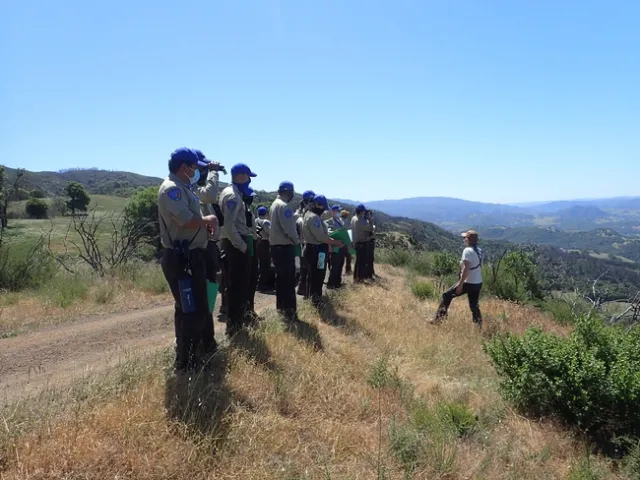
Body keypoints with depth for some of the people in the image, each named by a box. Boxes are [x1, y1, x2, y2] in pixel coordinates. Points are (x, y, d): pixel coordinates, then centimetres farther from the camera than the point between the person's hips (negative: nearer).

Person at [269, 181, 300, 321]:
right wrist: (296, 240, -5)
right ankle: (290, 311, -6)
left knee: (281, 277, 17)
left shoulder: (275, 204, 15)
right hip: (285, 247, -10)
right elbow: (289, 228, -21)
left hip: (276, 245, 10)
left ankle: (281, 306, 25)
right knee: (289, 279, -7)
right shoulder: (284, 206, -16)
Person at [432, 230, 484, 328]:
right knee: (474, 306, 15)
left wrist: (460, 284, -21)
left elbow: (466, 268, -22)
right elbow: (479, 267, 14)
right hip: (478, 283, 8)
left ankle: (438, 319, 4)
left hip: (468, 283, -8)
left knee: (447, 296, 3)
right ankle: (479, 327, 14)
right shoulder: (480, 251, 9)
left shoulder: (467, 251, -16)